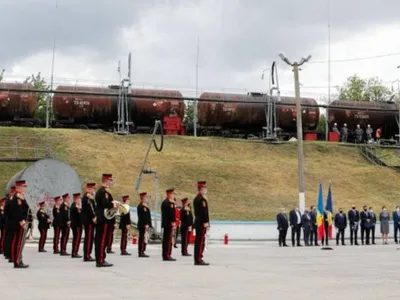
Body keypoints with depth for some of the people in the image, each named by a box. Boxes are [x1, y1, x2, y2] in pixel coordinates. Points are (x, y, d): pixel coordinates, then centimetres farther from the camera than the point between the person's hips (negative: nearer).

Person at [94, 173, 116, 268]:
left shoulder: (99, 191, 19)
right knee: (103, 239, -8)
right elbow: (105, 204, -26)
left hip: (99, 218, 10)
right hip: (104, 219, -10)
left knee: (98, 239, 10)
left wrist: (109, 194, 5)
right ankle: (101, 261, -8)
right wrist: (113, 205, -11)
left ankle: (99, 260, 15)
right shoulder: (104, 191, -14)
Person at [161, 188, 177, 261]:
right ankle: (167, 255, -8)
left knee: (165, 240, 11)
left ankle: (165, 255, 15)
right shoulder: (169, 203, -15)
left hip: (165, 224, 10)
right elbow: (171, 214, -20)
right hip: (169, 223, -10)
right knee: (169, 240, -8)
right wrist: (173, 223, -16)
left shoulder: (164, 202, 17)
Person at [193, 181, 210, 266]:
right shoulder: (202, 199, -15)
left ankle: (197, 260, 15)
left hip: (197, 222, 10)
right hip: (202, 223, -10)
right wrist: (206, 222, -19)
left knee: (198, 241, 11)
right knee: (201, 241, -8)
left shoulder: (196, 198, 17)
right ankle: (199, 260, -7)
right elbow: (203, 212, -21)